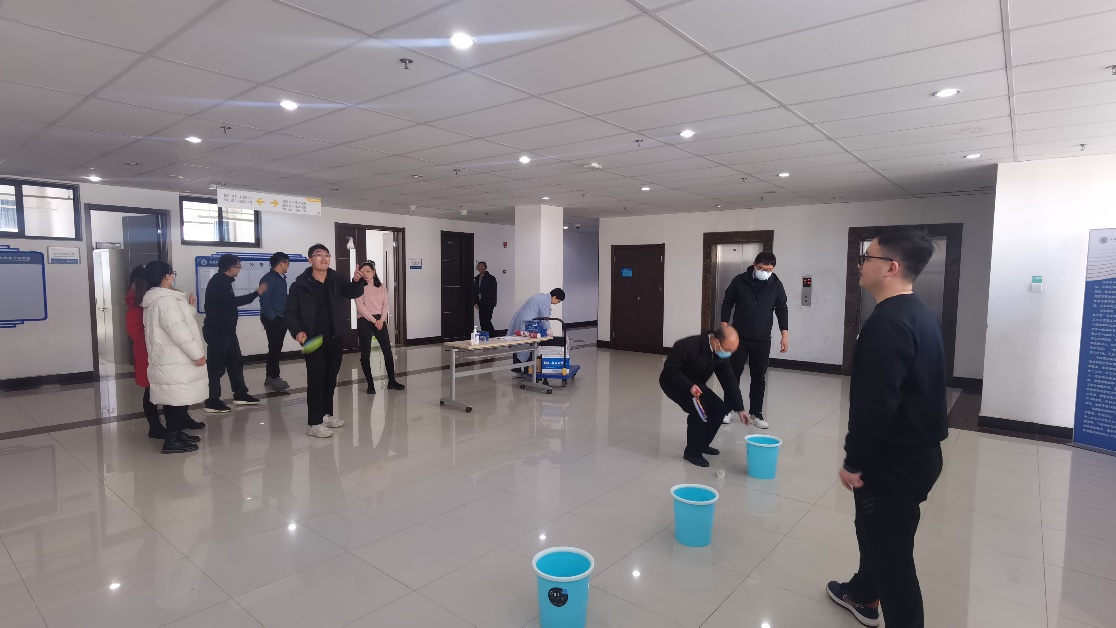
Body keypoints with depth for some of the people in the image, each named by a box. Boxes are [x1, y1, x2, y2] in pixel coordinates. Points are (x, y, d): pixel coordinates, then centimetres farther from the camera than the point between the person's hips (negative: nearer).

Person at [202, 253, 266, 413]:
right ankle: (212, 402, 2)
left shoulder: (222, 281, 14)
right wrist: (256, 293, -18)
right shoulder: (218, 282, -17)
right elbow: (233, 301, -23)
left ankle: (240, 394, 23)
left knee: (236, 361, 14)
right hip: (217, 331, -10)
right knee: (217, 366, -5)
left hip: (226, 330, 10)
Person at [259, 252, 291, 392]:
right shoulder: (269, 278, -13)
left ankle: (270, 376, 21)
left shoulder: (282, 278, 13)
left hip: (281, 318, 8)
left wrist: (285, 317, 7)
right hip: (272, 319, -8)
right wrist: (272, 318, -17)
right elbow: (264, 301, -17)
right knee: (275, 348, -5)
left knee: (276, 348, 12)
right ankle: (274, 378, 2)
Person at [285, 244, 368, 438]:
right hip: (313, 340, -4)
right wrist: (297, 331, -19)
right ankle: (313, 423, 3)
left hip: (335, 339, 5)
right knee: (316, 380, -3)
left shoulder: (337, 280, 3)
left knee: (330, 378, 15)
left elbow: (353, 292, -14)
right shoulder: (300, 285, -6)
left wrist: (357, 281, -36)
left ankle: (327, 414, 30)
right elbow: (290, 313, -3)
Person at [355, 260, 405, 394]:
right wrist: (374, 320, -13)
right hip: (364, 321, -3)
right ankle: (370, 384, 7)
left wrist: (381, 320, -9)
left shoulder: (381, 287, 10)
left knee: (388, 350, 2)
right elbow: (360, 307, -9)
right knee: (365, 353, -1)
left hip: (380, 320, 3)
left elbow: (385, 305, 5)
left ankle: (392, 381, 12)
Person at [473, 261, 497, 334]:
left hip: (488, 304, -6)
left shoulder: (491, 278, -2)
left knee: (486, 321, -13)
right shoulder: (476, 279, 14)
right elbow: (474, 291, 15)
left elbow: (493, 292, -7)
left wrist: (482, 295, -8)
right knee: (483, 322, 5)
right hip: (480, 305, 6)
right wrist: (475, 303, 5)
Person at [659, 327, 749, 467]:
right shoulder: (689, 345, -33)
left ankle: (702, 444, 18)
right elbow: (669, 367, -27)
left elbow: (729, 381, -6)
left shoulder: (721, 354, -12)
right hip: (673, 382, -7)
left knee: (719, 408, -4)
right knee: (699, 410, -24)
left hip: (695, 383, 7)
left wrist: (739, 408, -9)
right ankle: (692, 452, -6)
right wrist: (689, 386, -35)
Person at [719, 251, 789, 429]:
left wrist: (784, 334, 1)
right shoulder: (740, 280, -5)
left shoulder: (776, 285, -1)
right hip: (738, 337, -1)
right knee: (733, 374, 5)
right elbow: (727, 303, 2)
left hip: (762, 340, 1)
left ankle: (756, 413, 18)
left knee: (759, 377, 6)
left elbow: (782, 310, 6)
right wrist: (724, 327, -4)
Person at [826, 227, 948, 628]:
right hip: (918, 450, 11)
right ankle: (863, 595, 46)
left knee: (891, 551, 3)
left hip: (895, 459, -11)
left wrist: (854, 461, -16)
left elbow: (875, 403, -27)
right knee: (874, 531, 27)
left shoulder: (887, 323, -25)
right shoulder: (920, 315, 8)